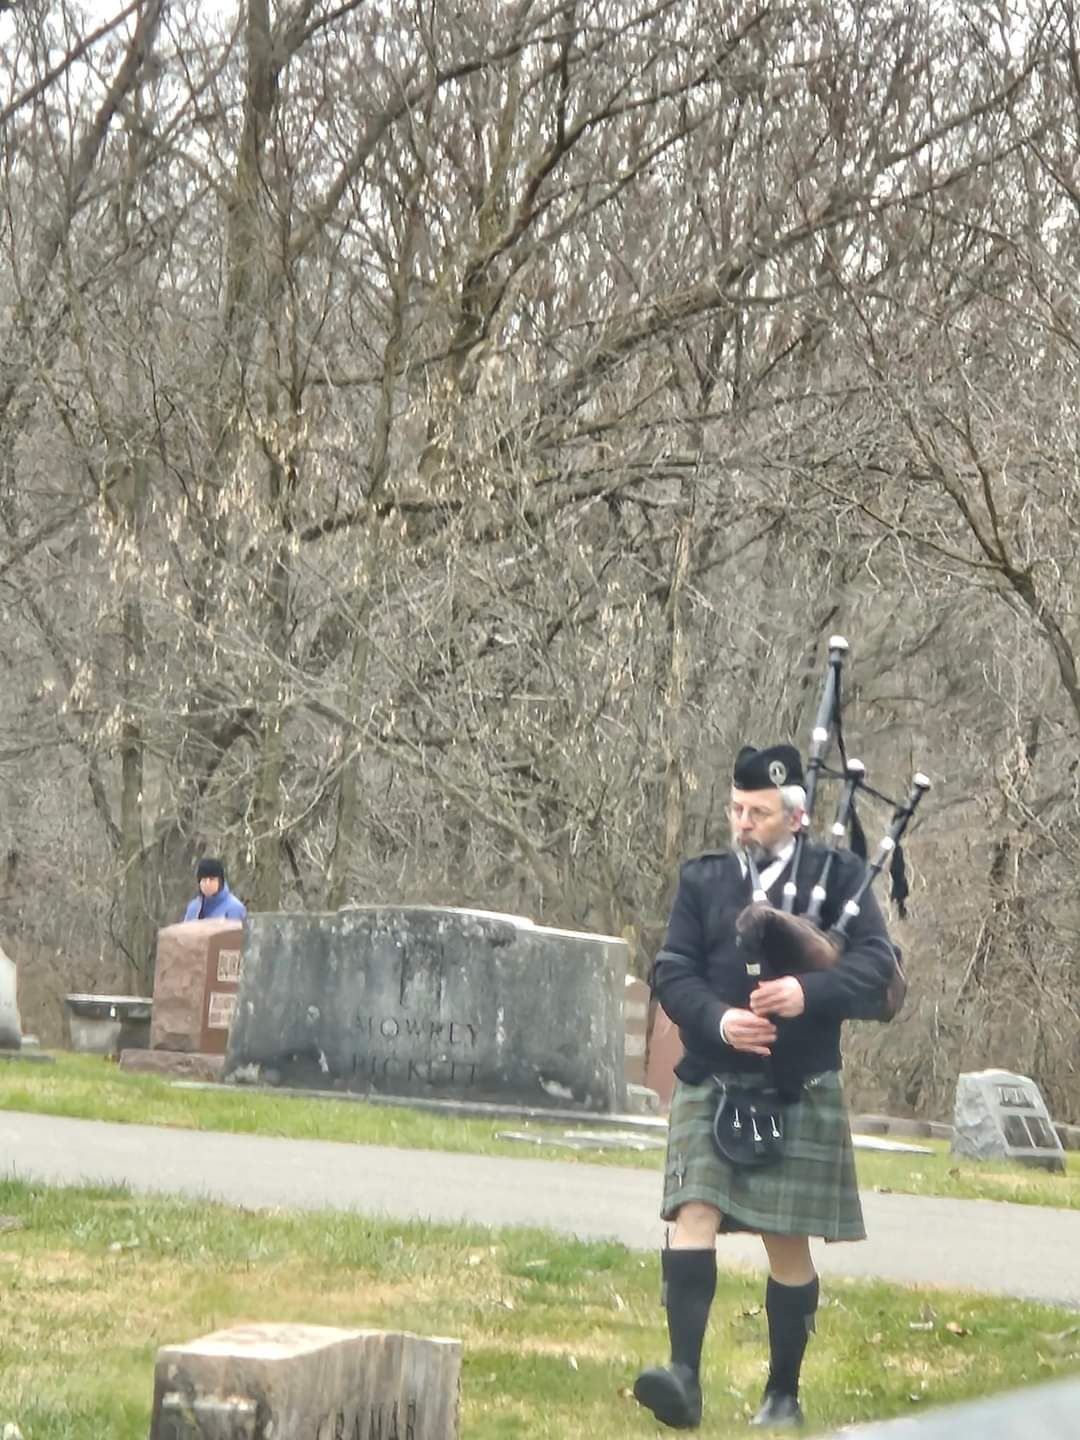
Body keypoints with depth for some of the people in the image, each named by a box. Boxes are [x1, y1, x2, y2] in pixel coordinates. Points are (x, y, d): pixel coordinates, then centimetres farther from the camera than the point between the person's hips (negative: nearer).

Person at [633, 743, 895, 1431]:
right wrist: (718, 1019, -17)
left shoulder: (837, 873, 2)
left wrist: (809, 993, -24)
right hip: (713, 1084, 1)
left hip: (799, 1094, -1)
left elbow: (877, 961, -7)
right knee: (694, 1217, -14)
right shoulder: (704, 878, 7)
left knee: (789, 1244, 4)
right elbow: (672, 972, 2)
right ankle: (685, 1378, -20)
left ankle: (784, 1395, 15)